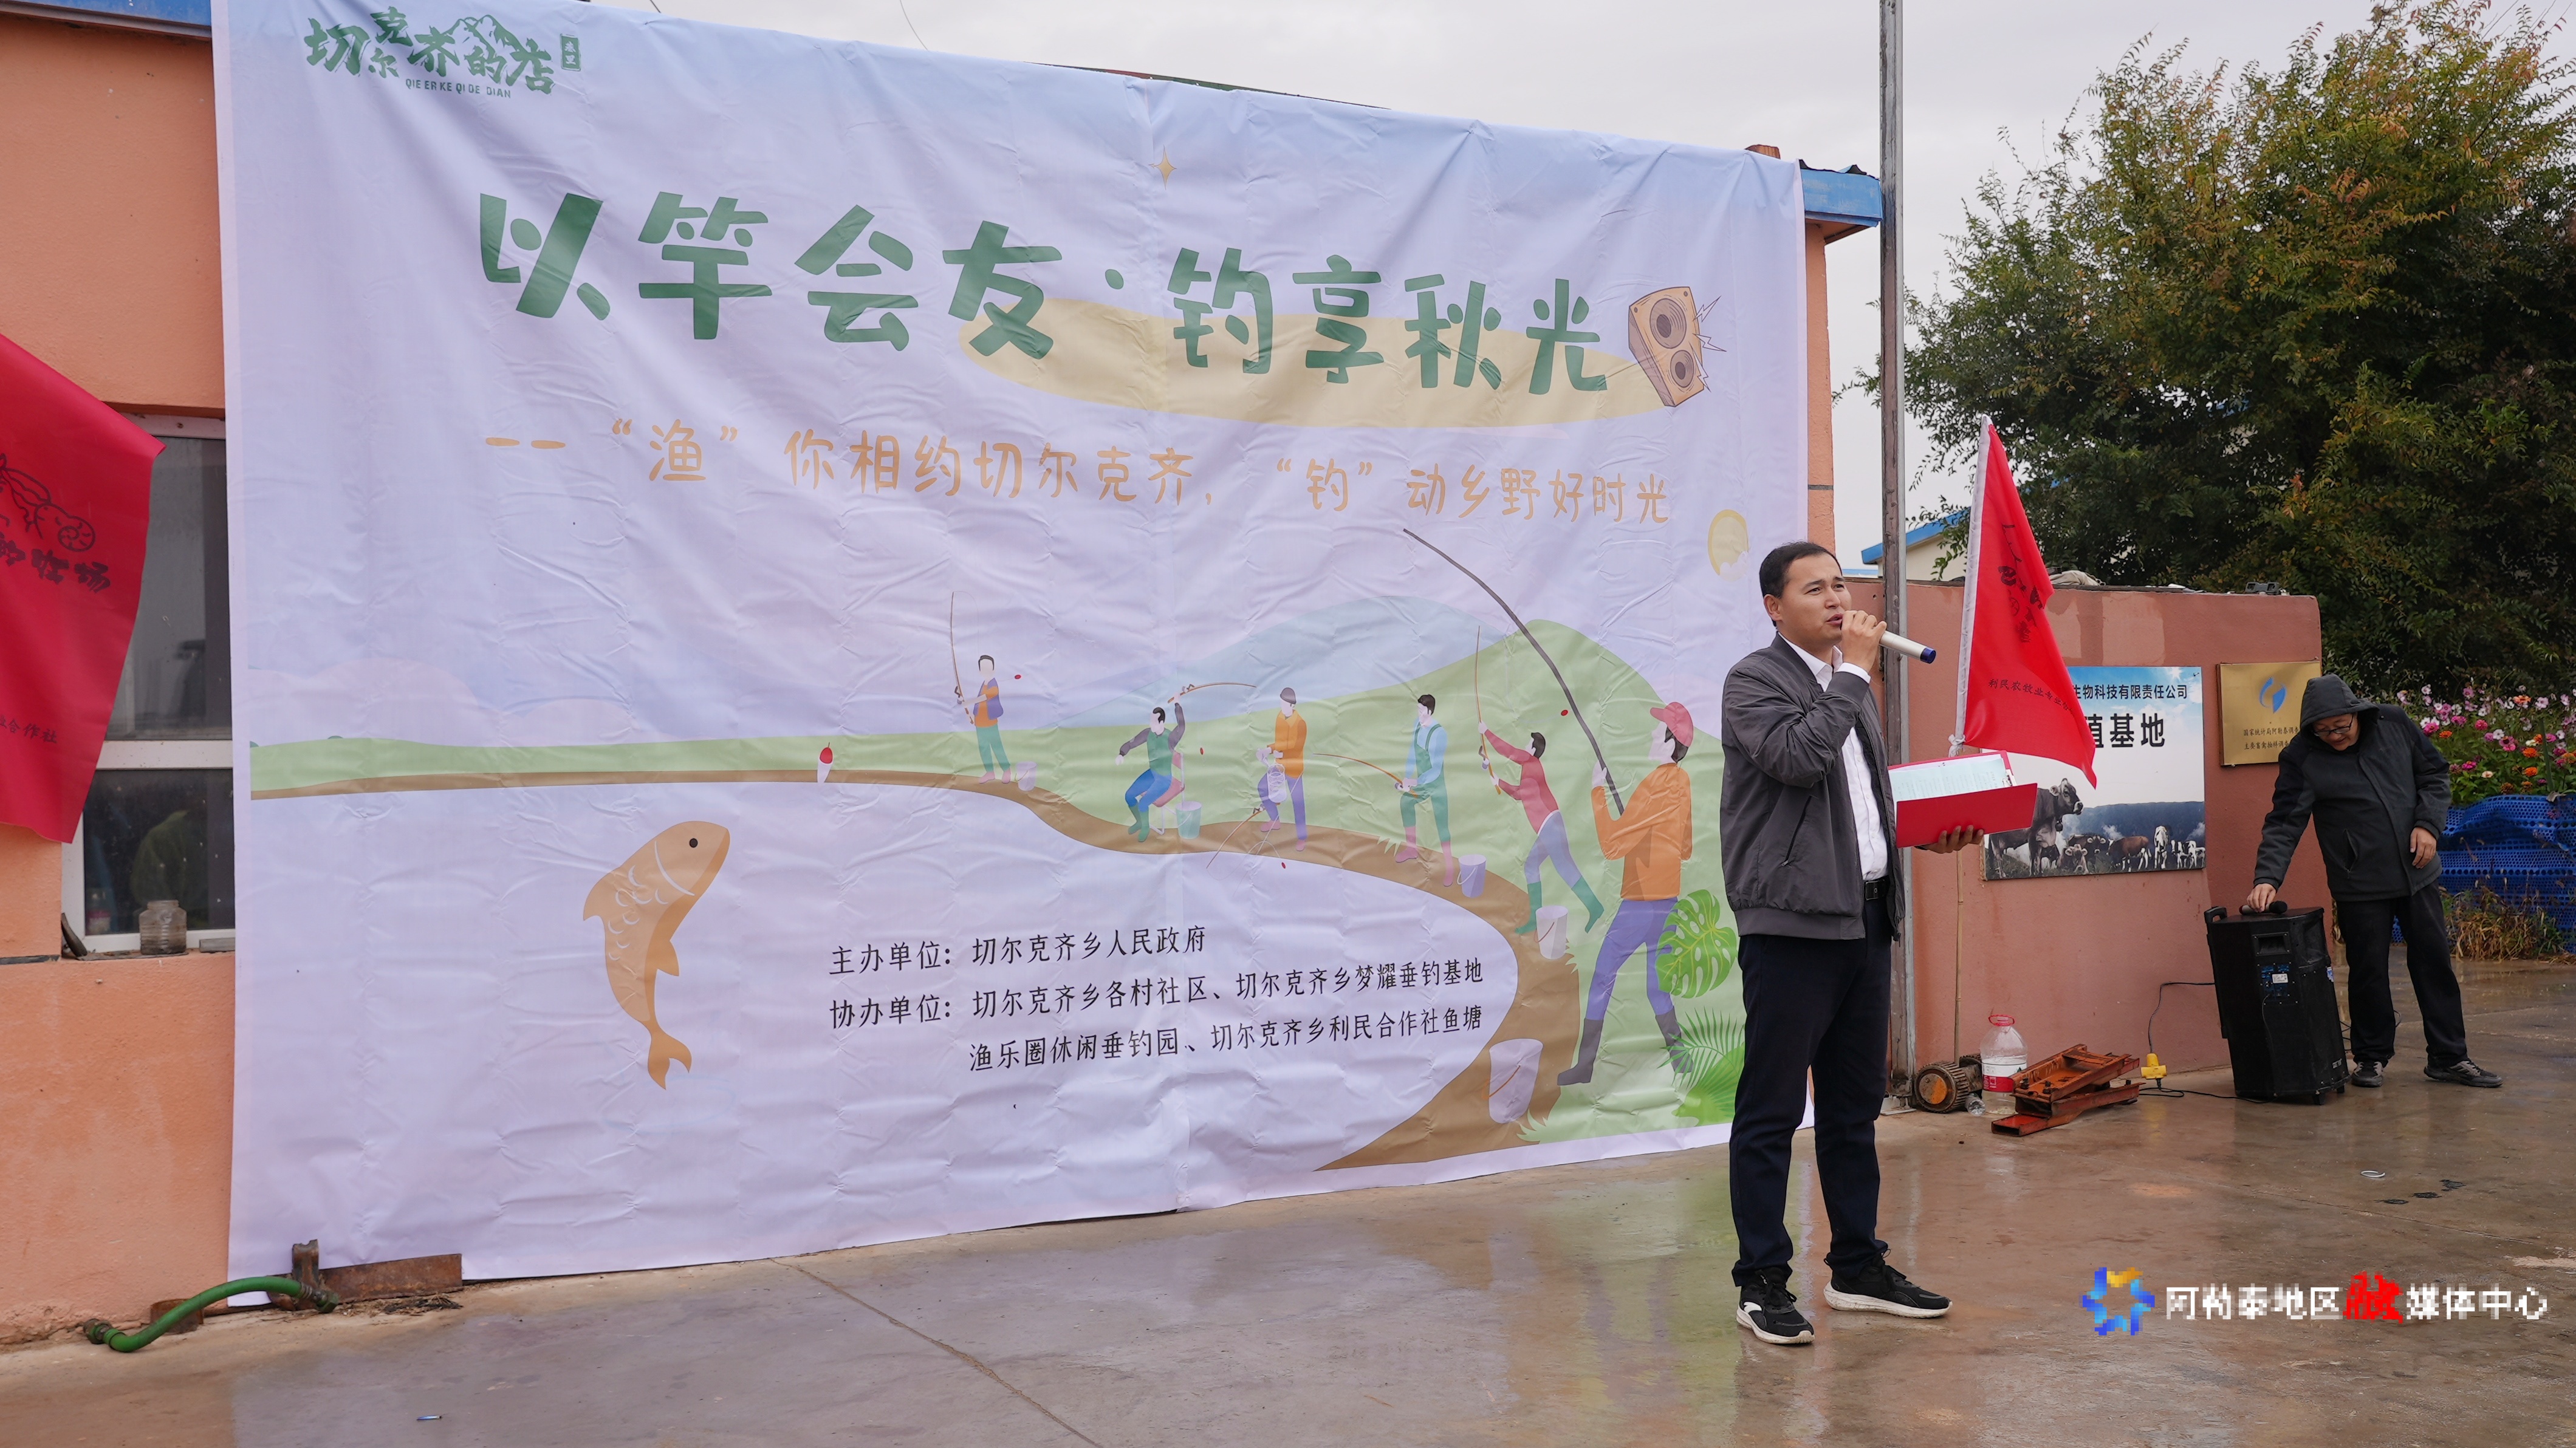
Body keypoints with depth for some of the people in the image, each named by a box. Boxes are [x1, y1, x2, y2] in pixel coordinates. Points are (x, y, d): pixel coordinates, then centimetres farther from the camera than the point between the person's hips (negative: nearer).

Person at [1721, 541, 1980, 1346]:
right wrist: (1854, 672, -15)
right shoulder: (1754, 681, -6)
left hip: (1864, 918, 8)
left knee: (1855, 1107, 14)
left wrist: (1925, 832, 11)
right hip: (1792, 924, -8)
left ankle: (1857, 1268, 24)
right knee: (1771, 1112, -3)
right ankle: (1762, 1282, 4)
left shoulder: (1850, 687, 19)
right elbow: (1798, 759, -23)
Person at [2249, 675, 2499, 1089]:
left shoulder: (2394, 724, -2)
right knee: (2368, 972, 3)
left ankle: (2449, 1057, 19)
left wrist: (2429, 824, -5)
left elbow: (2435, 774, 10)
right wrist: (2267, 878, -26)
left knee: (2435, 963, 8)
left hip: (2418, 873, 3)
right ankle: (2372, 1057, 19)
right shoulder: (2301, 758, -11)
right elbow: (2284, 824, -14)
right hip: (2359, 885, -3)